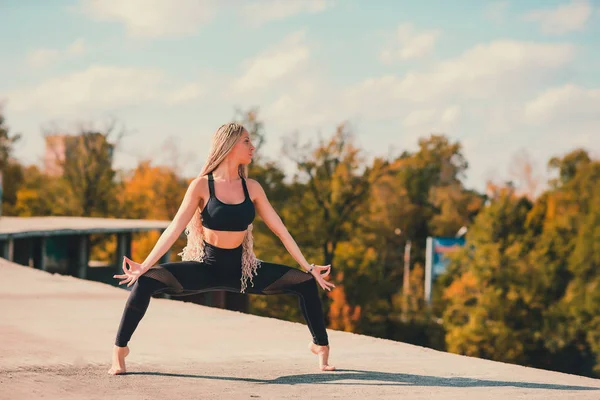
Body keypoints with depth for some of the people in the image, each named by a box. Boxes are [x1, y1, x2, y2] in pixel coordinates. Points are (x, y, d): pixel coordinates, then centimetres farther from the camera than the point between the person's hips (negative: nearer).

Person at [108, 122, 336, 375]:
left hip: (241, 268, 3)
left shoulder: (251, 188, 0)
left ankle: (321, 347, 13)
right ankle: (119, 350, -13)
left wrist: (308, 266, 1)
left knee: (306, 282, -7)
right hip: (207, 268, -3)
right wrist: (144, 265, -21)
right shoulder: (202, 185, -9)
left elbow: (280, 229, 4)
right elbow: (175, 229, -12)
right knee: (146, 280, -27)